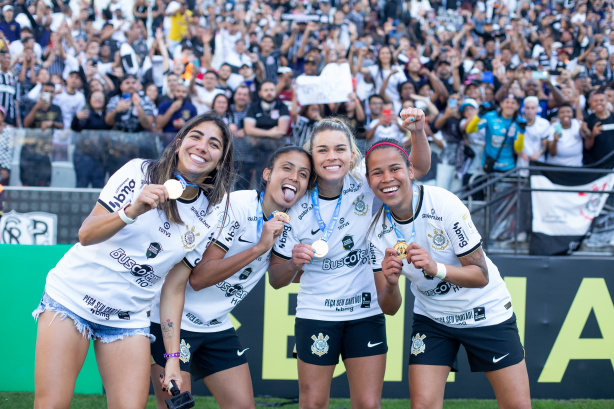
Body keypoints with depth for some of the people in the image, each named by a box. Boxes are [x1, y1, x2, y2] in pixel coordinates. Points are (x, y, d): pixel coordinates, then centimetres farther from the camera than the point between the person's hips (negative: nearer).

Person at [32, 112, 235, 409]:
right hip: (72, 298, -3)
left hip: (129, 318, 3)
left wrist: (173, 357, -2)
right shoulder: (139, 173, -7)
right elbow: (86, 235, -13)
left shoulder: (210, 216, 3)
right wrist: (132, 211, -31)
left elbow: (173, 287, 5)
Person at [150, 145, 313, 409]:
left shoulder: (288, 222, 4)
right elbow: (198, 278, -24)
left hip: (218, 327, 7)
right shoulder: (236, 206, -19)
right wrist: (259, 247, -28)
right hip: (173, 319, -7)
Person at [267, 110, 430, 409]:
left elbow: (419, 166, -6)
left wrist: (417, 130, -24)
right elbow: (276, 280, -3)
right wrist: (294, 263, -23)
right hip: (315, 315, -1)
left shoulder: (367, 190, -6)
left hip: (366, 314, 1)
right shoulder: (297, 210, -8)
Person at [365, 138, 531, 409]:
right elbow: (389, 308, -10)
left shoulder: (444, 204, -24)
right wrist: (390, 284, -33)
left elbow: (481, 276, -22)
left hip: (485, 312, -2)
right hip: (431, 318, 3)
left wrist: (436, 269, -40)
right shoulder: (378, 232, -12)